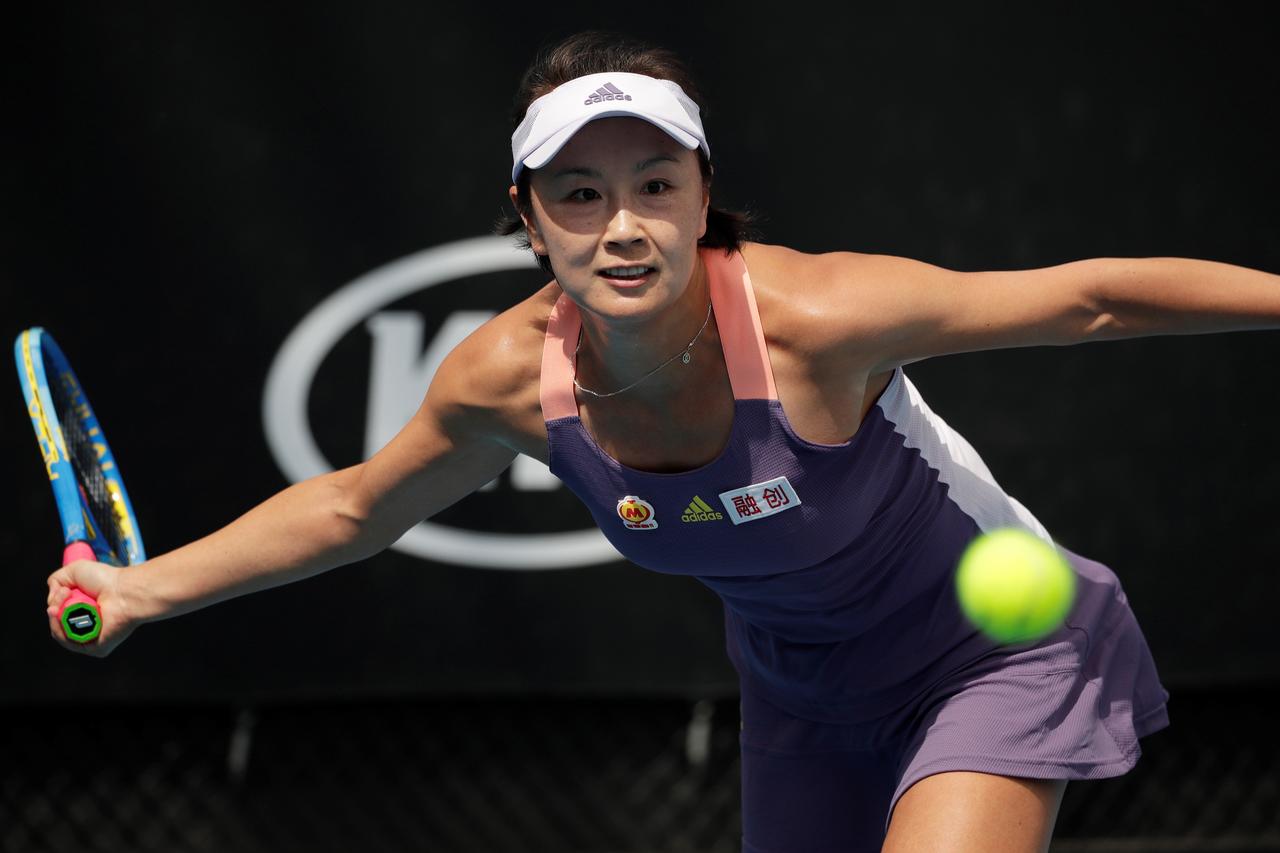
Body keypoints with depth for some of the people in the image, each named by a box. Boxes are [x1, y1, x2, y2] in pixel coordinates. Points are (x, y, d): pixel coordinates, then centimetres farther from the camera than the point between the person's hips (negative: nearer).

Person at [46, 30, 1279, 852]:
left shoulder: (813, 319, -34)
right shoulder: (510, 379, -19)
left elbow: (1094, 298, -26)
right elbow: (356, 507, 1)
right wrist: (146, 587, -1)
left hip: (991, 654, -5)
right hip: (802, 700, 5)